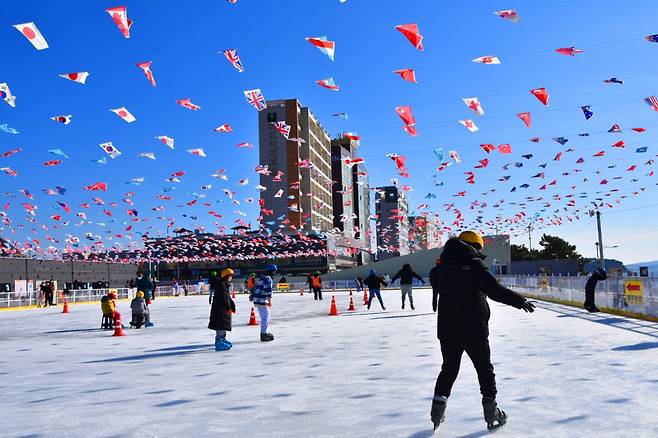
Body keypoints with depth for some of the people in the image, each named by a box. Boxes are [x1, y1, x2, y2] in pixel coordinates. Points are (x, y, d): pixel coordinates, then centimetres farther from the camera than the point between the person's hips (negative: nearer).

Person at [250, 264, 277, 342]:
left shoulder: (261, 278, 17)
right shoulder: (269, 279, -11)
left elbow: (256, 287, 26)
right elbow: (268, 289, -23)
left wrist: (252, 295, 38)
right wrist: (269, 300, -30)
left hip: (256, 300, 9)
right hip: (262, 301, -9)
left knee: (264, 317, 17)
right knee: (266, 317, -5)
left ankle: (264, 332, 24)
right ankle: (263, 334, -5)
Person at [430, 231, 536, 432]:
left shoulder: (444, 265, 5)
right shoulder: (475, 264, -11)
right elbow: (495, 289, -15)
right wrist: (520, 301, -6)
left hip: (447, 328, 4)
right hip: (474, 328, -4)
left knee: (449, 367, 17)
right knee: (484, 368, 10)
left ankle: (438, 407, 10)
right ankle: (491, 412, 14)